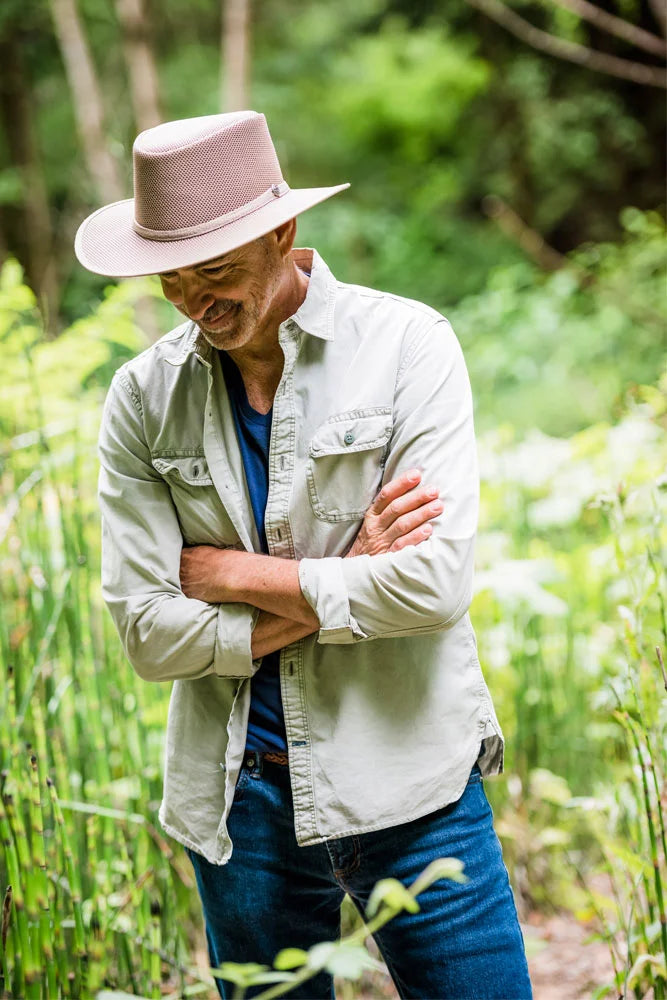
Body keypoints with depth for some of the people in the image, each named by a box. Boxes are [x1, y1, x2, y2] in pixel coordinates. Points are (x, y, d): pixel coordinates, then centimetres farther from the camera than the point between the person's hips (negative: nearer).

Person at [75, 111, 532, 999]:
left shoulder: (406, 344, -8)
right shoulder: (143, 397, -1)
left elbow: (437, 584, -17)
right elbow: (148, 632, -7)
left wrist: (233, 572, -11)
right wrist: (347, 586, -13)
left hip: (406, 784, -2)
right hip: (237, 800, 2)